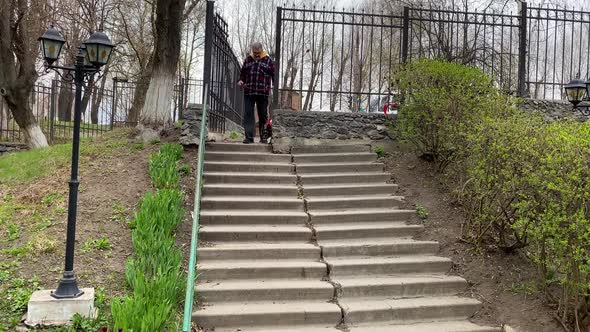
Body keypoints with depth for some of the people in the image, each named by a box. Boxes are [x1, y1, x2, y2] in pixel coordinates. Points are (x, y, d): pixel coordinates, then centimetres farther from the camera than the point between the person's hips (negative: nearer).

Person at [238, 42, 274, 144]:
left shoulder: (268, 60, 7)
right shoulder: (248, 60, 13)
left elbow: (274, 75, 7)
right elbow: (242, 73, 21)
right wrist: (241, 81, 1)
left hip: (263, 93, -2)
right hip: (248, 92, 2)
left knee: (263, 115, 5)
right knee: (248, 114, -3)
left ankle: (263, 137, 14)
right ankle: (249, 137, 0)